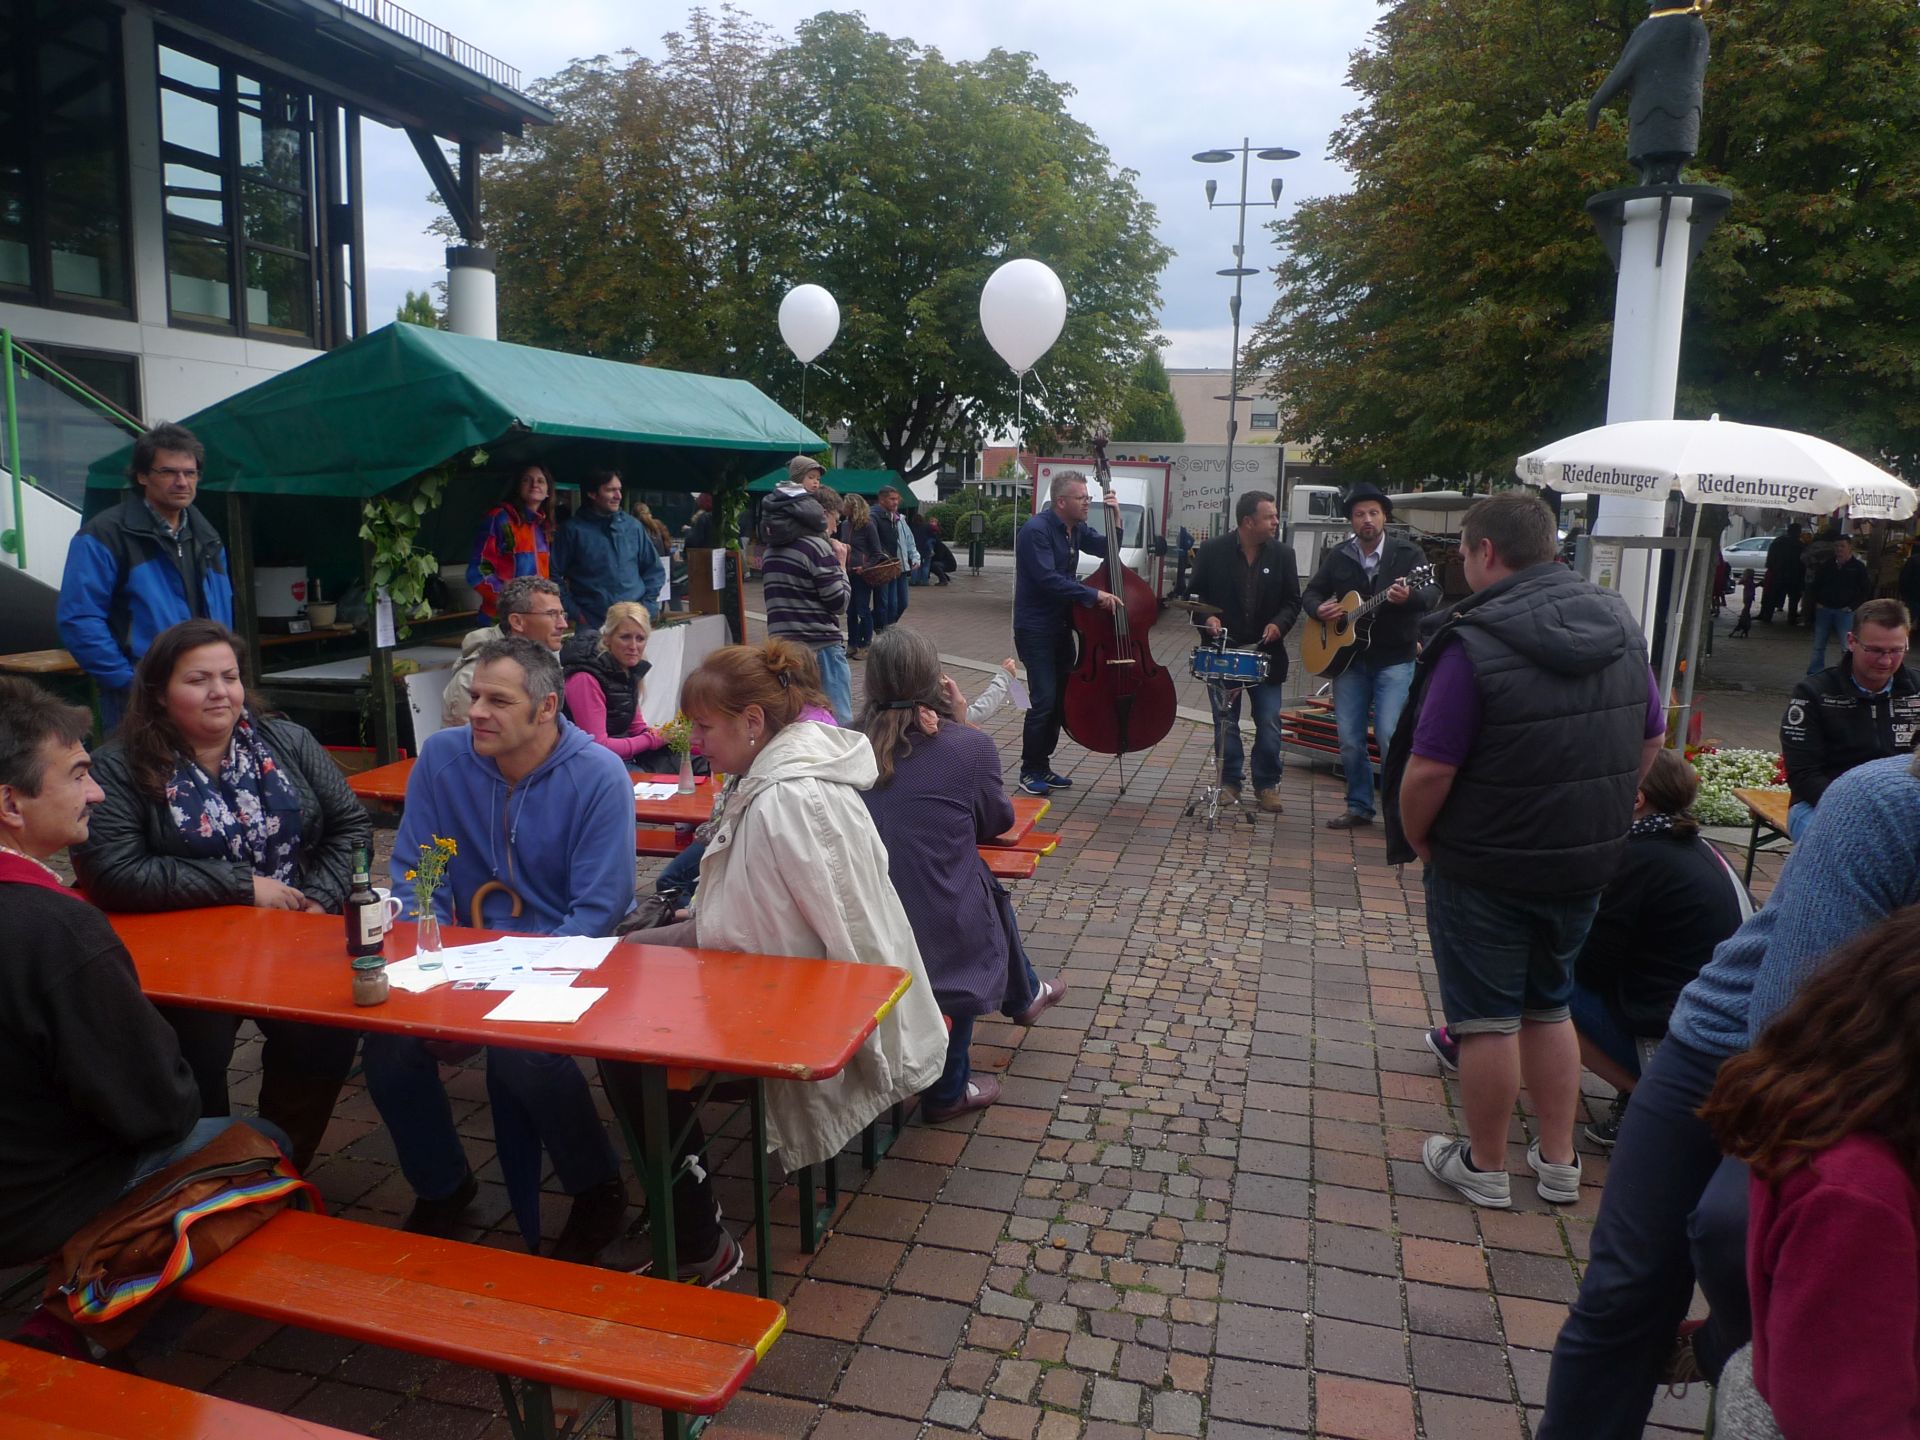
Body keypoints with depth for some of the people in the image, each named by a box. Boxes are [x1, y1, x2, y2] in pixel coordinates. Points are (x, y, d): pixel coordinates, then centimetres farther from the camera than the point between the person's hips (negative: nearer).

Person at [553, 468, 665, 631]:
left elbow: (655, 570, 17)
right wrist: (574, 613, -5)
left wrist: (647, 606, 6)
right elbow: (555, 575, 0)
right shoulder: (574, 530, -1)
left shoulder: (633, 526, 9)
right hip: (592, 625, -2)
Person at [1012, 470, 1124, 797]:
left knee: (1061, 698, 11)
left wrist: (1115, 517, 0)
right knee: (1044, 700, -11)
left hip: (1062, 626, 8)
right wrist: (1094, 595, -29)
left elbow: (1106, 549, 15)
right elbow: (1048, 579, -28)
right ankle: (1029, 771, 3)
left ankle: (1043, 766, 23)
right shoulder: (1036, 530, -19)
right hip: (1035, 628, -8)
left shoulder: (1076, 528, 6)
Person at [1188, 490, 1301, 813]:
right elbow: (1196, 593, 3)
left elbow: (1292, 601, 6)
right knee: (1225, 723, 7)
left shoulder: (1283, 554, 2)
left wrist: (1279, 623, -12)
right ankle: (1230, 781, 21)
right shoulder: (1213, 550, -4)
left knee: (1269, 724, 2)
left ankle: (1267, 784, 16)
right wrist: (1207, 618, -15)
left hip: (1266, 652, 1)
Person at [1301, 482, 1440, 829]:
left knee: (1389, 736, -12)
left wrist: (1409, 596, -36)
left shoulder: (1407, 552, -2)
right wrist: (1319, 609, -9)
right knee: (1349, 740, 5)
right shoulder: (1338, 557, 8)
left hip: (1395, 660, -4)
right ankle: (1359, 807, 19)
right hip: (1349, 658, 4)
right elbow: (1310, 594, 15)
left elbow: (1433, 593, -13)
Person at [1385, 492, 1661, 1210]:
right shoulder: (1620, 625, 0)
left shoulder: (1474, 644, -23)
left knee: (1488, 1018, 8)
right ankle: (1558, 1161, 31)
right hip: (1587, 860, 7)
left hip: (1487, 869, -6)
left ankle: (1485, 1167, 24)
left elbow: (1428, 771, -23)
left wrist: (1418, 841, -6)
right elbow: (1650, 739, 10)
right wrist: (1598, 814, 17)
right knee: (1549, 1006, 22)